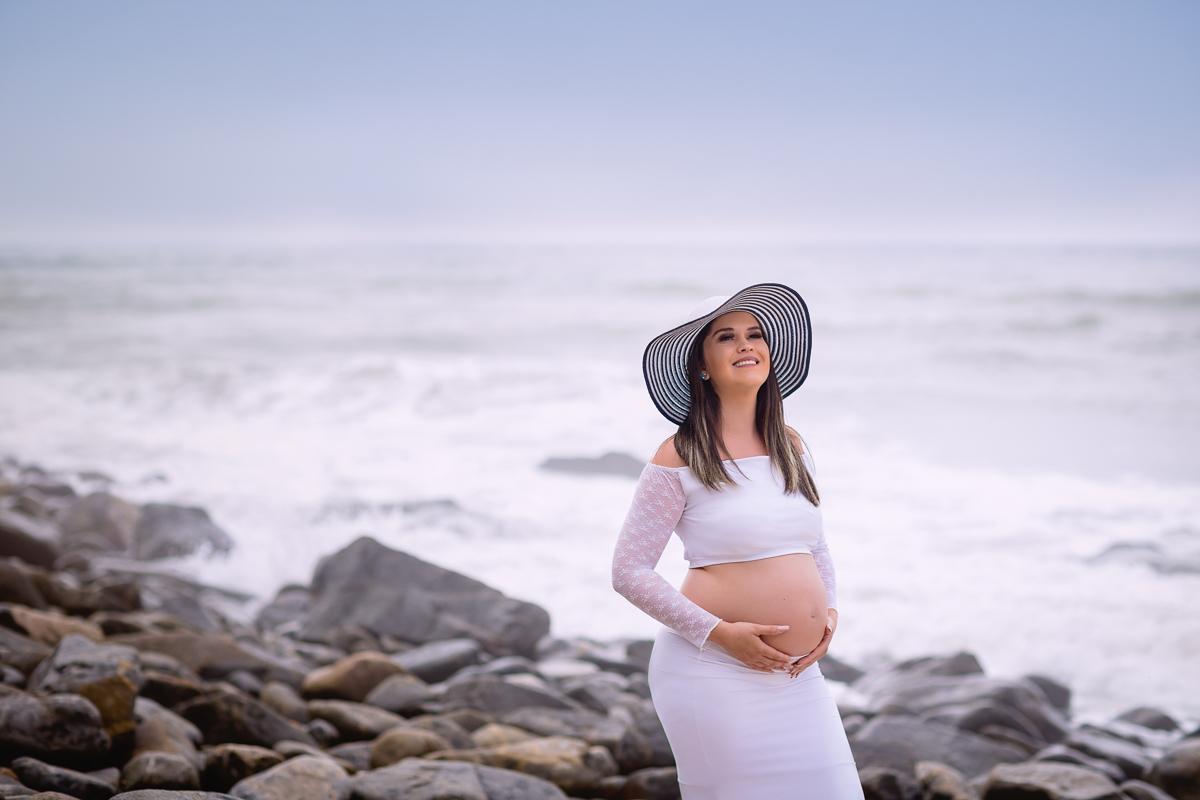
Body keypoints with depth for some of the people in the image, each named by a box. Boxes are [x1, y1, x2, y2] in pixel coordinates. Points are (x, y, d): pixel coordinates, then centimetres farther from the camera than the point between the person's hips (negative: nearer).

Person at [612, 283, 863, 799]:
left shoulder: (791, 447, 11)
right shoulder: (678, 460, -7)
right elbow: (629, 572, -7)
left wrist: (829, 611, 5)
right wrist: (717, 631, -14)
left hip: (797, 674, 6)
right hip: (713, 671, -6)